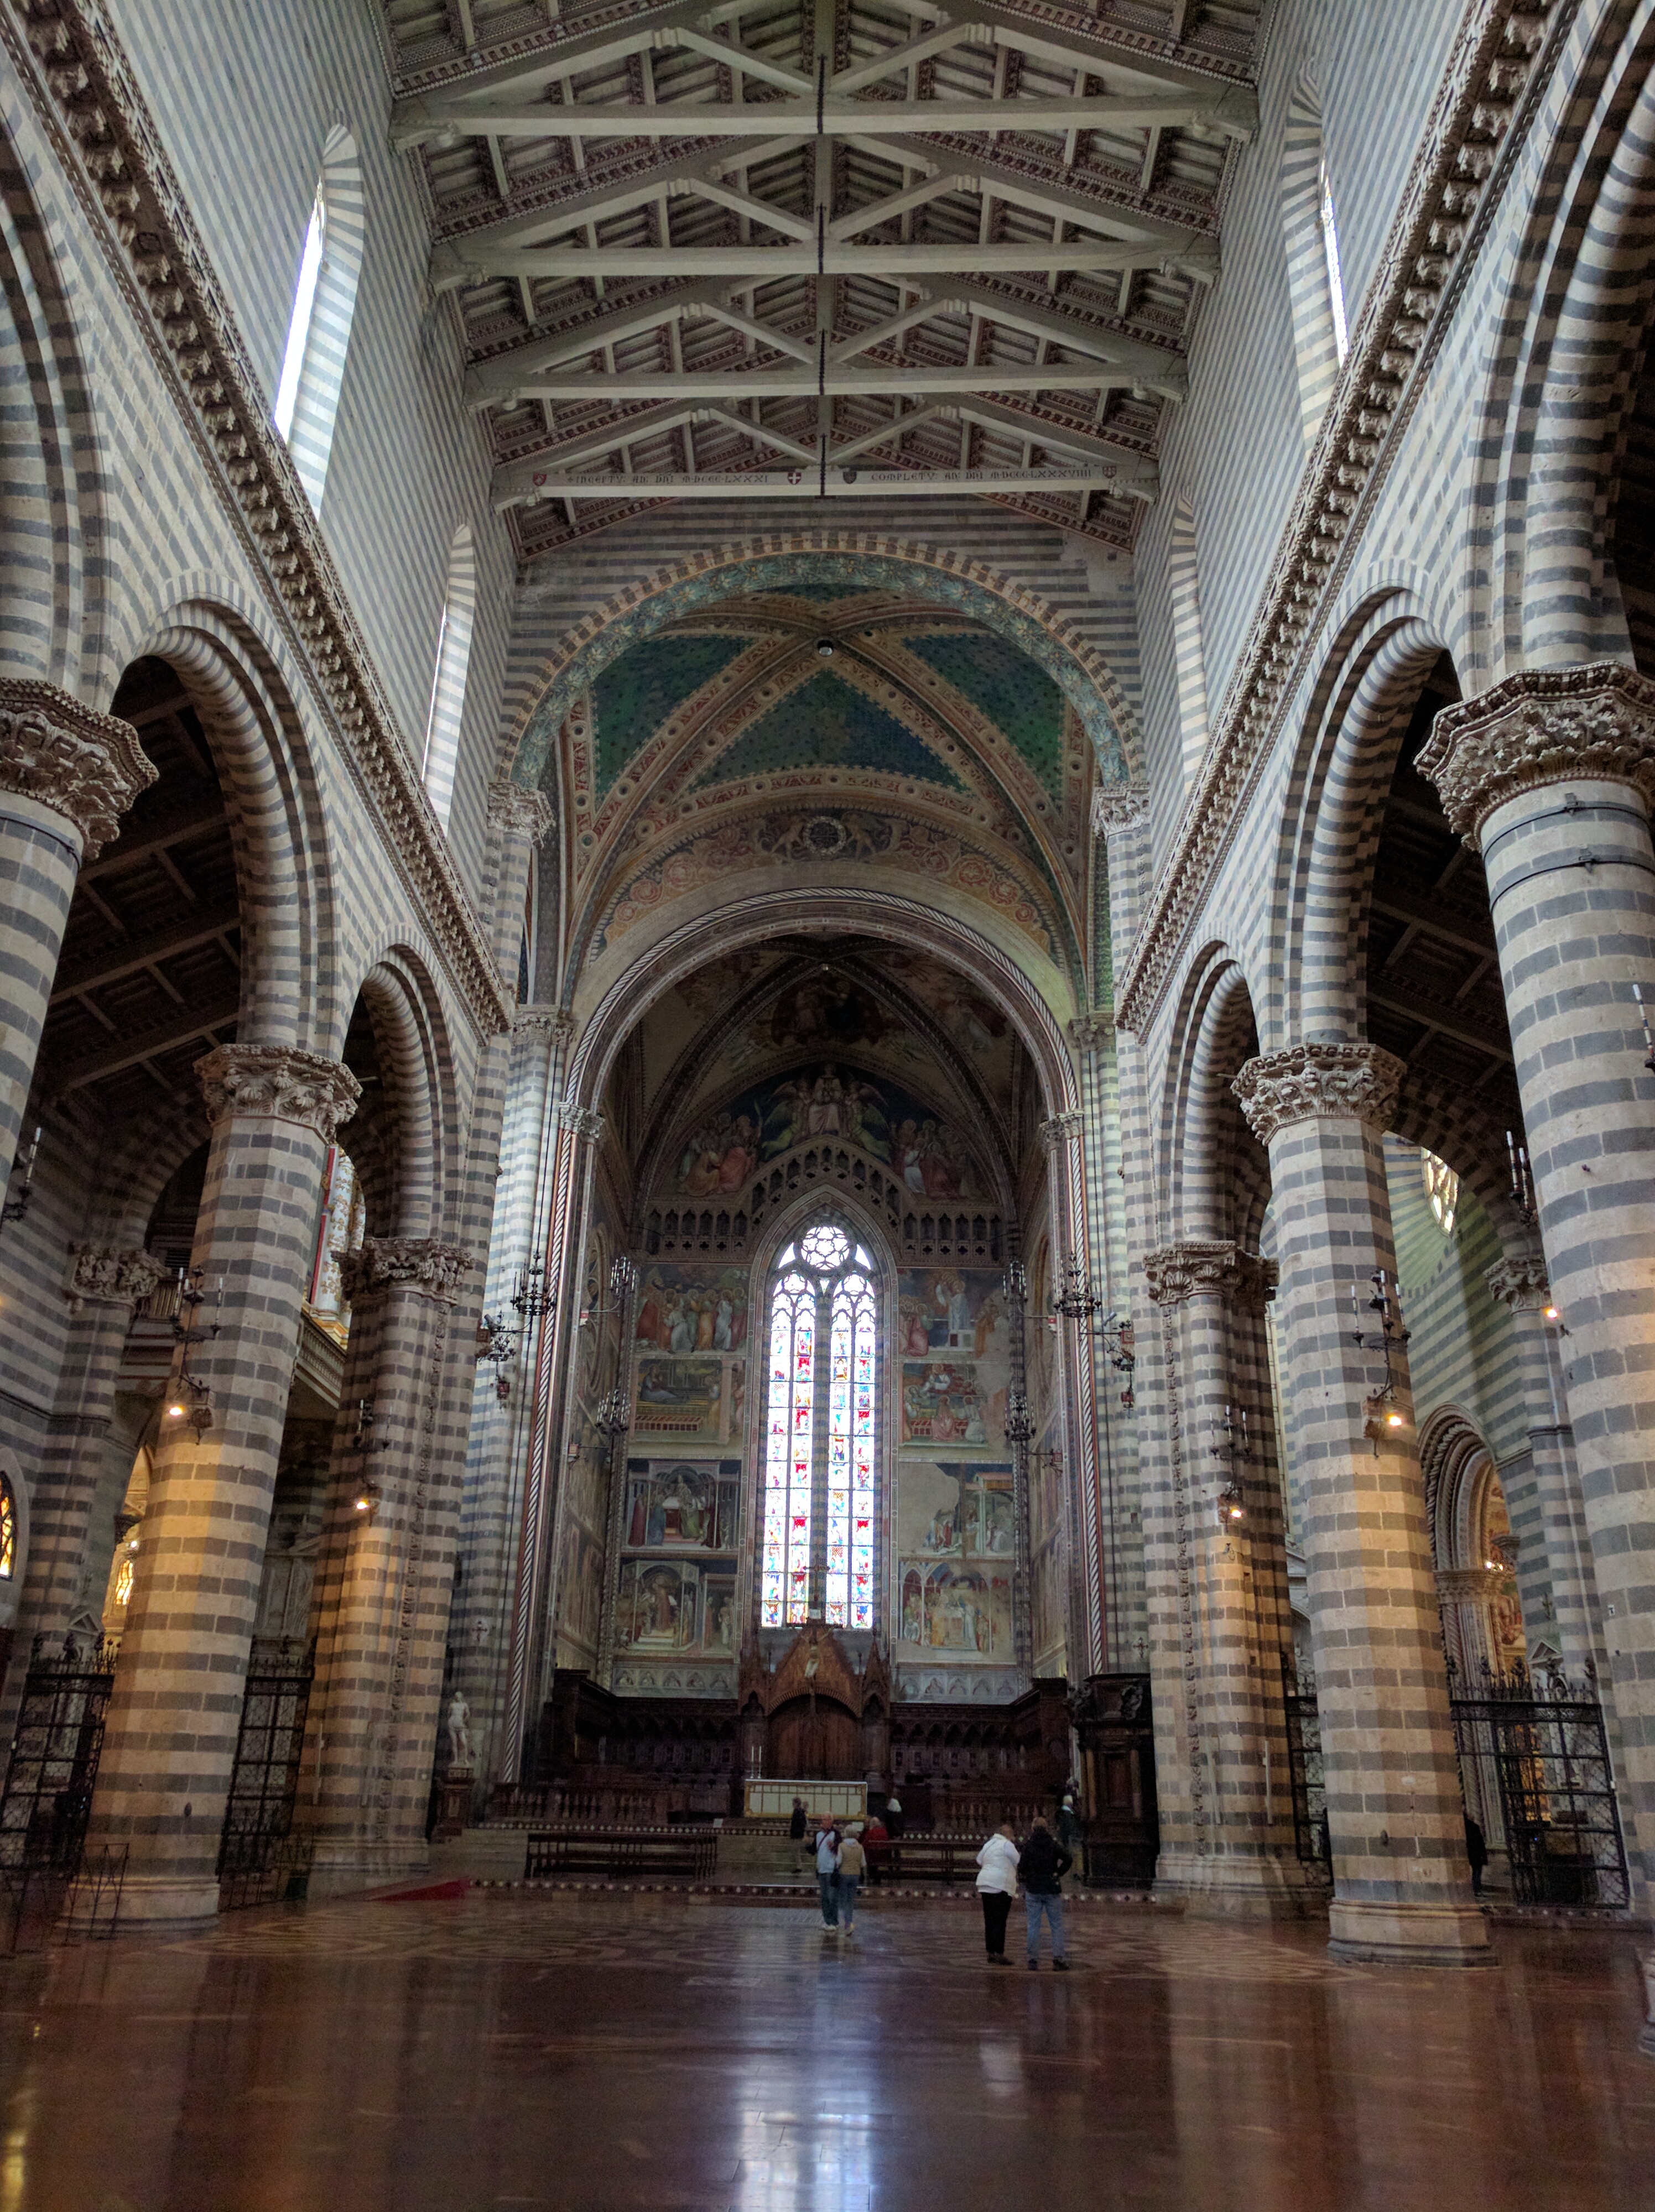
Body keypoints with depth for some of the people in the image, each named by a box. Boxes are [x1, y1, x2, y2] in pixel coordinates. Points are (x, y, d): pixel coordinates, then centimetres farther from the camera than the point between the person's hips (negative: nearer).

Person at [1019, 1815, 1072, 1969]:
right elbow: (1068, 1860, -12)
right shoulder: (1054, 1845, 0)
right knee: (1056, 1925, 6)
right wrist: (1058, 1873, -2)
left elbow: (1021, 1868, -8)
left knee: (1033, 1926, 5)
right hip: (1052, 1890, 0)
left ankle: (1033, 1959, 4)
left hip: (1033, 1890, 0)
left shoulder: (1028, 1846, -2)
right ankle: (1058, 1958, -1)